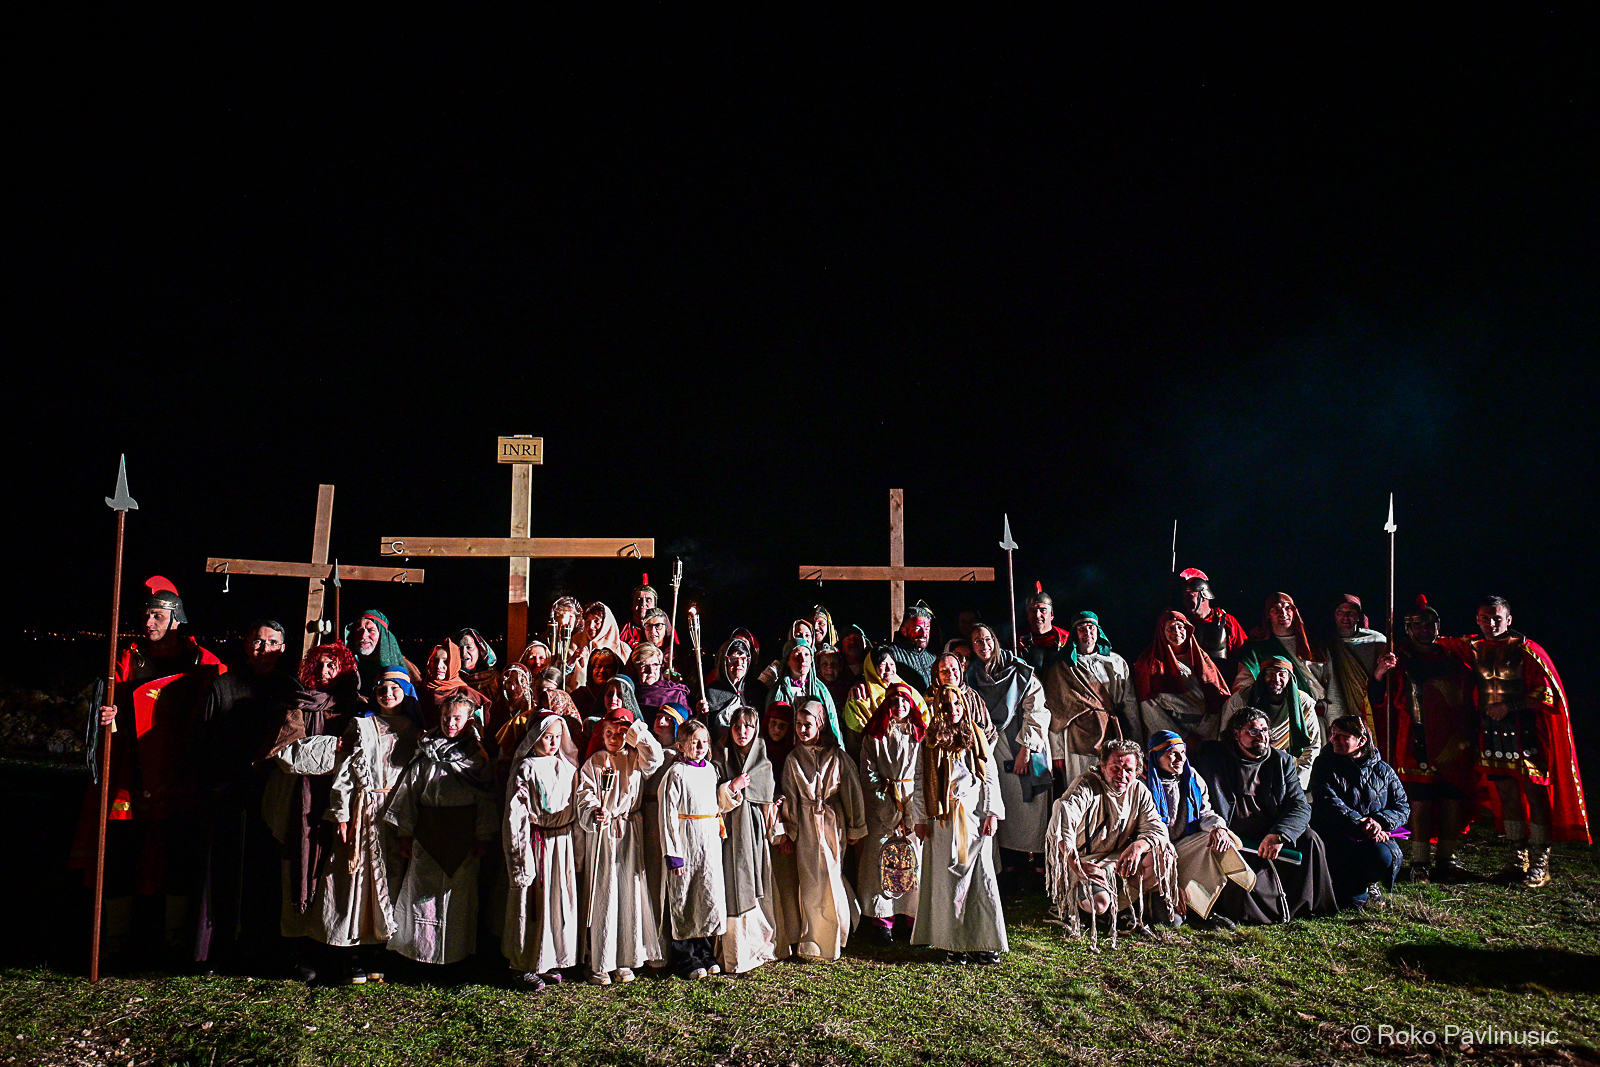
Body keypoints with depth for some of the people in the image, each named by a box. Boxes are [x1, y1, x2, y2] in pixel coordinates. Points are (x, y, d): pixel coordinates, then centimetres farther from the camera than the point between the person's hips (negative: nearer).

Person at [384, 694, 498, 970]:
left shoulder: (477, 757, 3)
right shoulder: (425, 754, 4)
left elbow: (486, 798, 2)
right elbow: (408, 792, 6)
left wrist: (483, 836, -3)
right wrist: (405, 833, 3)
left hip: (463, 838, 0)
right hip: (427, 836, 0)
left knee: (460, 893, 5)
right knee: (423, 890, 1)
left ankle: (457, 952, 16)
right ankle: (422, 950, 13)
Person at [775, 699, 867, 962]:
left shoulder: (837, 756, -1)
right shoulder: (793, 759, 3)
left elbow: (851, 791, 2)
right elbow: (789, 796, 7)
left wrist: (855, 828, 4)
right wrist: (789, 830, 4)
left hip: (833, 823, -1)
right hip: (806, 826, 1)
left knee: (831, 878, 0)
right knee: (811, 882, 2)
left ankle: (831, 940, 17)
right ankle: (813, 944, 15)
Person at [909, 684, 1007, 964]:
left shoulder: (976, 737, 7)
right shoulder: (930, 742, 5)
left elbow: (991, 776, 6)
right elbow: (919, 781, 5)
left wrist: (992, 813, -2)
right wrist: (920, 818, 0)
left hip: (975, 816, 1)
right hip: (943, 819, -1)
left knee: (980, 876, 0)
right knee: (948, 879, 3)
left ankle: (983, 943, 8)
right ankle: (952, 943, 12)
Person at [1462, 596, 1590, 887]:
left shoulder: (1526, 650, -8)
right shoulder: (1474, 648, 8)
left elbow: (1547, 693, -10)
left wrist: (1509, 706, -13)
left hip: (1525, 730, -5)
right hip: (1493, 731, 5)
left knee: (1535, 794, -4)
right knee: (1506, 794, 9)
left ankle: (1540, 865, 2)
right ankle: (1517, 859, 18)